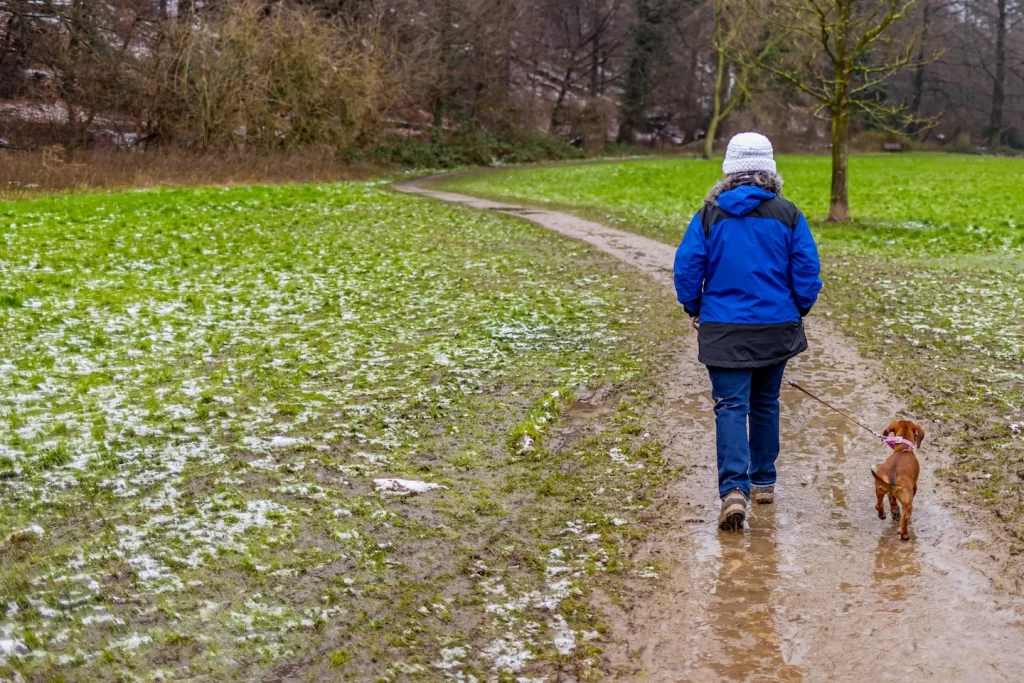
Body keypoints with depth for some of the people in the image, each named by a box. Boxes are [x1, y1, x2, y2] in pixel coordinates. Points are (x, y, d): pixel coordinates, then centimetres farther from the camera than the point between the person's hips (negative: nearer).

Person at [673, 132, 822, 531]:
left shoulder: (710, 214, -5)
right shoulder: (787, 214, -4)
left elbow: (687, 267, -4)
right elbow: (807, 271, -3)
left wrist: (695, 311, 11)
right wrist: (798, 312, 13)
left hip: (724, 329, -2)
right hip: (776, 327, 2)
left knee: (731, 407, -3)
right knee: (765, 403, 17)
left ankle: (734, 489, -20)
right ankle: (763, 482, 27)